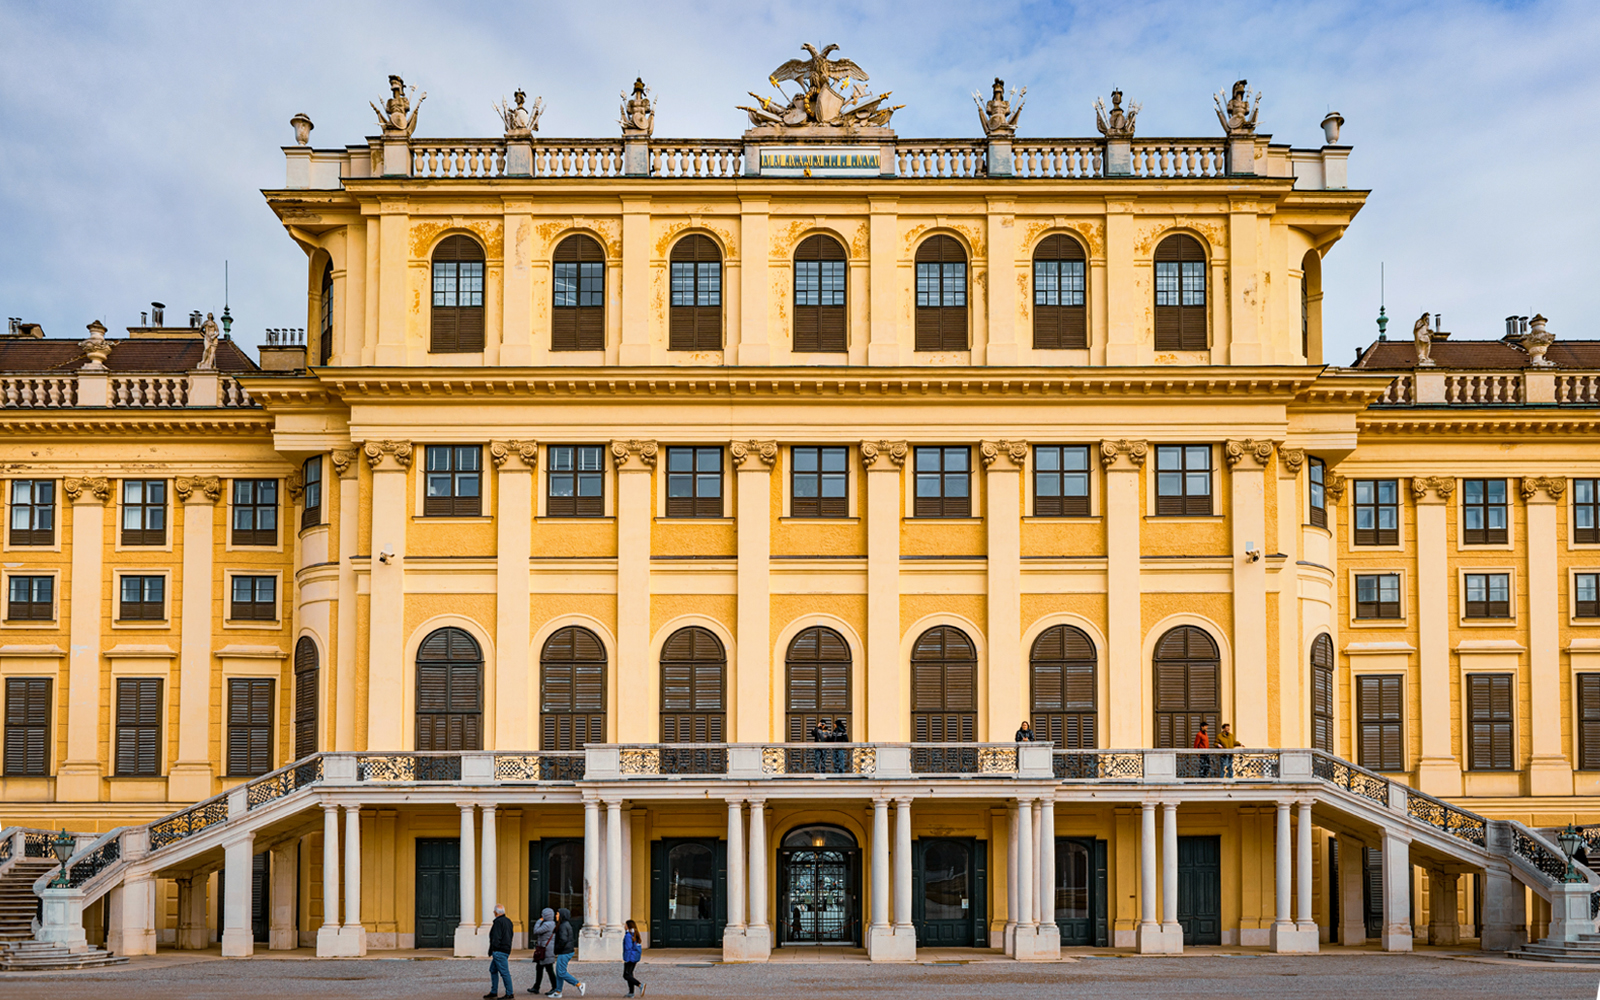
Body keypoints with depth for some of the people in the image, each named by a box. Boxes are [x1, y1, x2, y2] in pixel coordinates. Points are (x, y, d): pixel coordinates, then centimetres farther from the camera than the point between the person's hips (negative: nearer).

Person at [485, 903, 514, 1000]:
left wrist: (491, 950, -12)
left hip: (499, 951, -10)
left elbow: (496, 938, -18)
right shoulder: (508, 921, 15)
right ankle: (493, 992, 19)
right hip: (506, 949, 10)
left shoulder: (498, 922, -14)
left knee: (504, 972, -7)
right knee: (493, 970, 17)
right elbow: (510, 936, 20)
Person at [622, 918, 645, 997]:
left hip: (630, 957, -9)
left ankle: (640, 985, -20)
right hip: (635, 957, 9)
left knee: (626, 975, -7)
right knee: (630, 974, 14)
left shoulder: (628, 935, -17)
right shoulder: (635, 934, 10)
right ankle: (631, 992, 14)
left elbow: (628, 948, -20)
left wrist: (626, 959, -17)